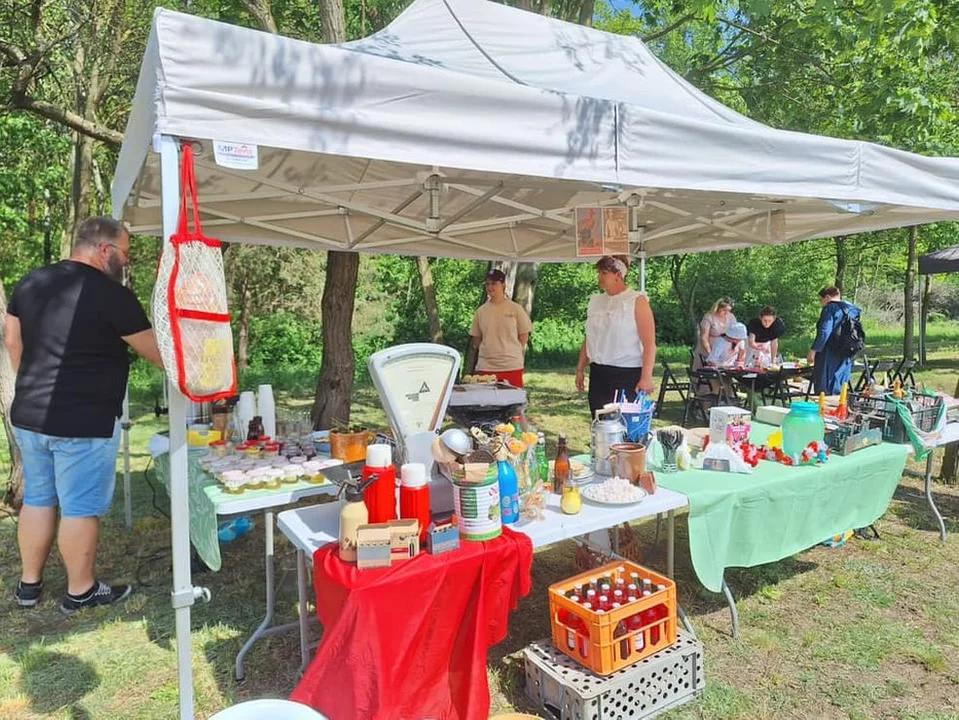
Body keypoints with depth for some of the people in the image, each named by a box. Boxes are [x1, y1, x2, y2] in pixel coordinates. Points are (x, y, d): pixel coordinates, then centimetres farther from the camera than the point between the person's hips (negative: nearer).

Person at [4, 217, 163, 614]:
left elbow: (12, 340, 17)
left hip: (29, 416, 8)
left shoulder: (30, 282, 8)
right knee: (80, 508, 5)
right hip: (84, 423, -7)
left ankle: (28, 584, 31)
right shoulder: (111, 295, -15)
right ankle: (80, 591, 19)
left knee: (37, 499, 18)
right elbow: (157, 353, -8)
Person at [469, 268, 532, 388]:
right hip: (485, 367, 2)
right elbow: (476, 337, 15)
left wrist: (512, 352, 4)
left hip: (512, 366, -2)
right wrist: (489, 351, 6)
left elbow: (524, 335, 6)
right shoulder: (481, 311, 6)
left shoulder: (516, 309, 0)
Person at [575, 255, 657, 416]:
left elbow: (649, 343, -11)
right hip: (598, 375, 6)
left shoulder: (637, 300, -4)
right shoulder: (595, 301, 14)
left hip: (628, 375, -5)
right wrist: (580, 369, 16)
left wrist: (646, 378, -18)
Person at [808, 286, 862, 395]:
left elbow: (824, 332, -18)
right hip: (846, 357, 8)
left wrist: (813, 350, -16)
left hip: (830, 355, -8)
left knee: (824, 389, -5)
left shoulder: (830, 308, -9)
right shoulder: (851, 309, 15)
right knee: (839, 390, 13)